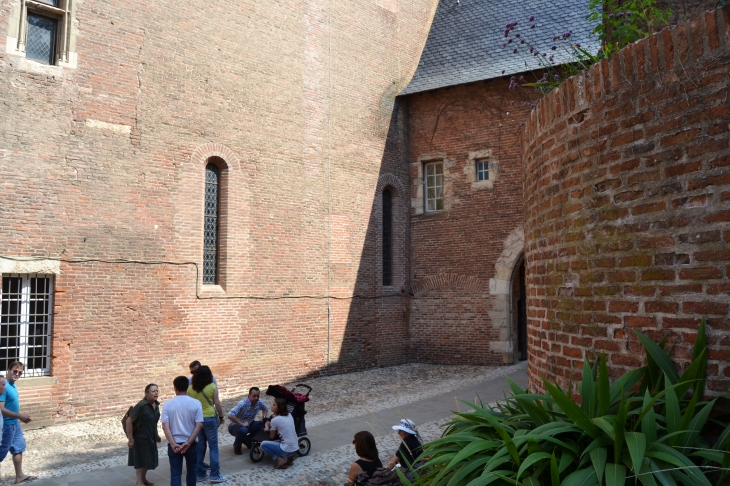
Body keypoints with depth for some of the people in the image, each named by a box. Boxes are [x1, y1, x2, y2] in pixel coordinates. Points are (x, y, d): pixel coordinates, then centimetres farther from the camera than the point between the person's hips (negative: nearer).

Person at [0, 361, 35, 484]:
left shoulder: (13, 385, 5)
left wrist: (21, 417, 13)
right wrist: (20, 416, -27)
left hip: (14, 423, 10)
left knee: (19, 447, 19)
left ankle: (19, 476, 30)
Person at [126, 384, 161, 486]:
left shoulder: (156, 405, -2)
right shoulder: (141, 406, -25)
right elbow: (129, 422, -22)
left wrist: (156, 434, 16)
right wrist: (130, 439, -20)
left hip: (151, 437, 7)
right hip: (140, 437, -7)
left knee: (149, 459, 18)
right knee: (140, 459, 6)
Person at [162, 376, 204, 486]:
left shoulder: (168, 404, -6)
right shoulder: (196, 403, -6)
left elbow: (165, 426, -12)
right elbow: (199, 425, -13)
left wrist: (173, 444, -15)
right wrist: (188, 442, -13)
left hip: (174, 444, 0)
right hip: (191, 444, 0)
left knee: (175, 473, 4)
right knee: (192, 469, 20)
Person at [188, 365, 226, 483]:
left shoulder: (190, 388, 2)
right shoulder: (212, 387, -7)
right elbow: (217, 404, -7)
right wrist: (221, 417, 5)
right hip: (209, 418, -4)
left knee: (199, 448, 11)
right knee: (213, 447, 2)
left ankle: (200, 474, 17)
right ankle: (215, 475, 2)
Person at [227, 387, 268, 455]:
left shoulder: (259, 403, -11)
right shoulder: (242, 404, -31)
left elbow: (265, 408, 13)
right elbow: (230, 415, -41)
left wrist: (263, 416, -6)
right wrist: (242, 424, -35)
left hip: (248, 424, 7)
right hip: (235, 426, -6)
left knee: (263, 424, -11)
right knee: (243, 430, -38)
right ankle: (237, 446, -6)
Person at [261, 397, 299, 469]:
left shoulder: (275, 420, -12)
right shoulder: (289, 415, 7)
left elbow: (272, 436, 2)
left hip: (287, 450, -7)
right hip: (295, 448, 7)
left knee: (263, 444, 5)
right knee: (275, 442, 30)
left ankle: (279, 460, -5)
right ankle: (289, 457, 12)